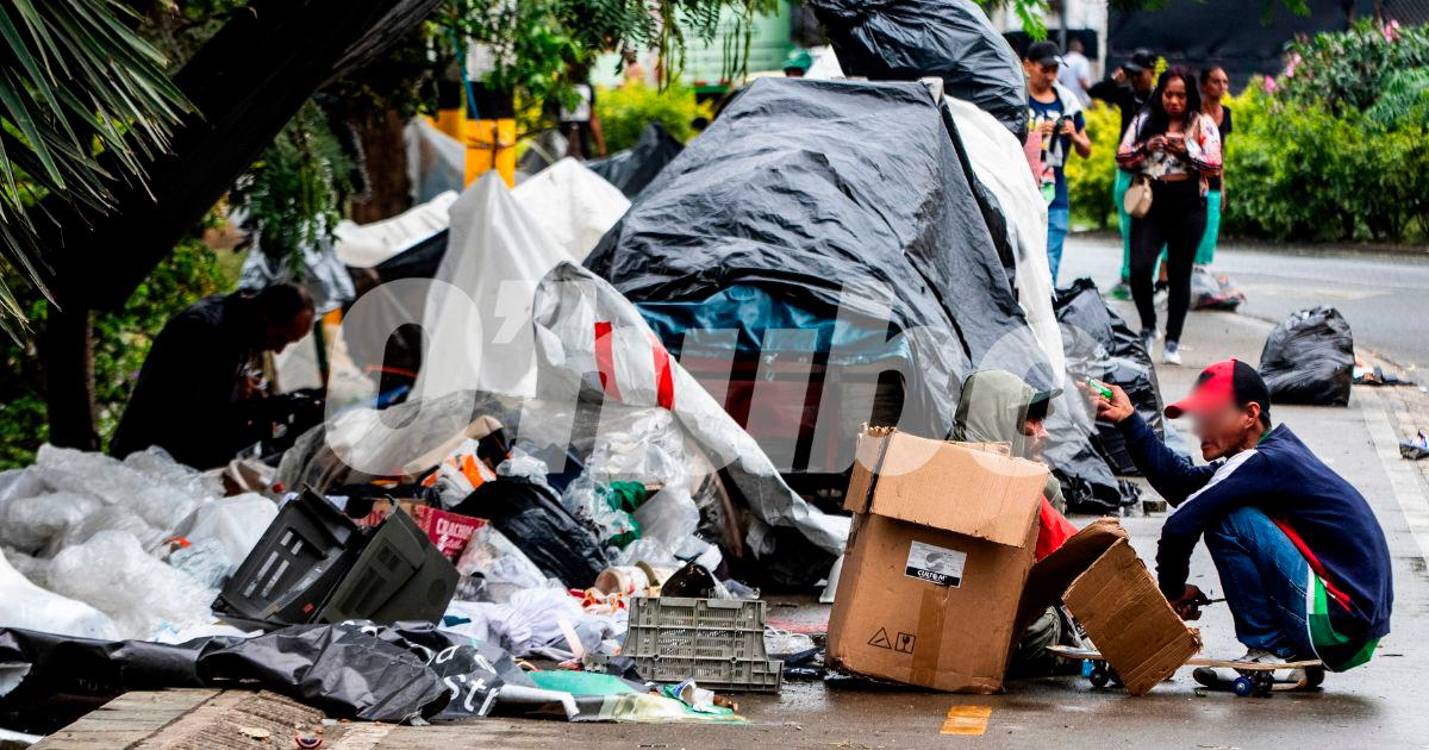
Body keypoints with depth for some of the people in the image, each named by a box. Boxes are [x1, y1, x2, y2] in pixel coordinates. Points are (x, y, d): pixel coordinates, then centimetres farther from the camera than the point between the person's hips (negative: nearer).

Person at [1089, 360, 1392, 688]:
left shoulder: (1265, 463, -15)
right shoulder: (1279, 452, 13)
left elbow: (1180, 524, -17)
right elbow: (1184, 484, 12)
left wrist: (1172, 590, 0)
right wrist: (1129, 420, 13)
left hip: (1339, 621, -10)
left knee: (1229, 520, -14)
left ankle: (1271, 651, -5)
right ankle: (1300, 659, 14)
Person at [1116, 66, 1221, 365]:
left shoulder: (1202, 124, 3)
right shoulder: (1144, 121, 9)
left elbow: (1215, 166, -4)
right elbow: (1122, 158, 6)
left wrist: (1187, 152, -20)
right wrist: (1146, 148, -12)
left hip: (1188, 206, -1)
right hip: (1151, 204, 1)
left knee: (1179, 274, 2)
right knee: (1139, 269, -13)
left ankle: (1172, 342, 11)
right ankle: (1148, 328, 11)